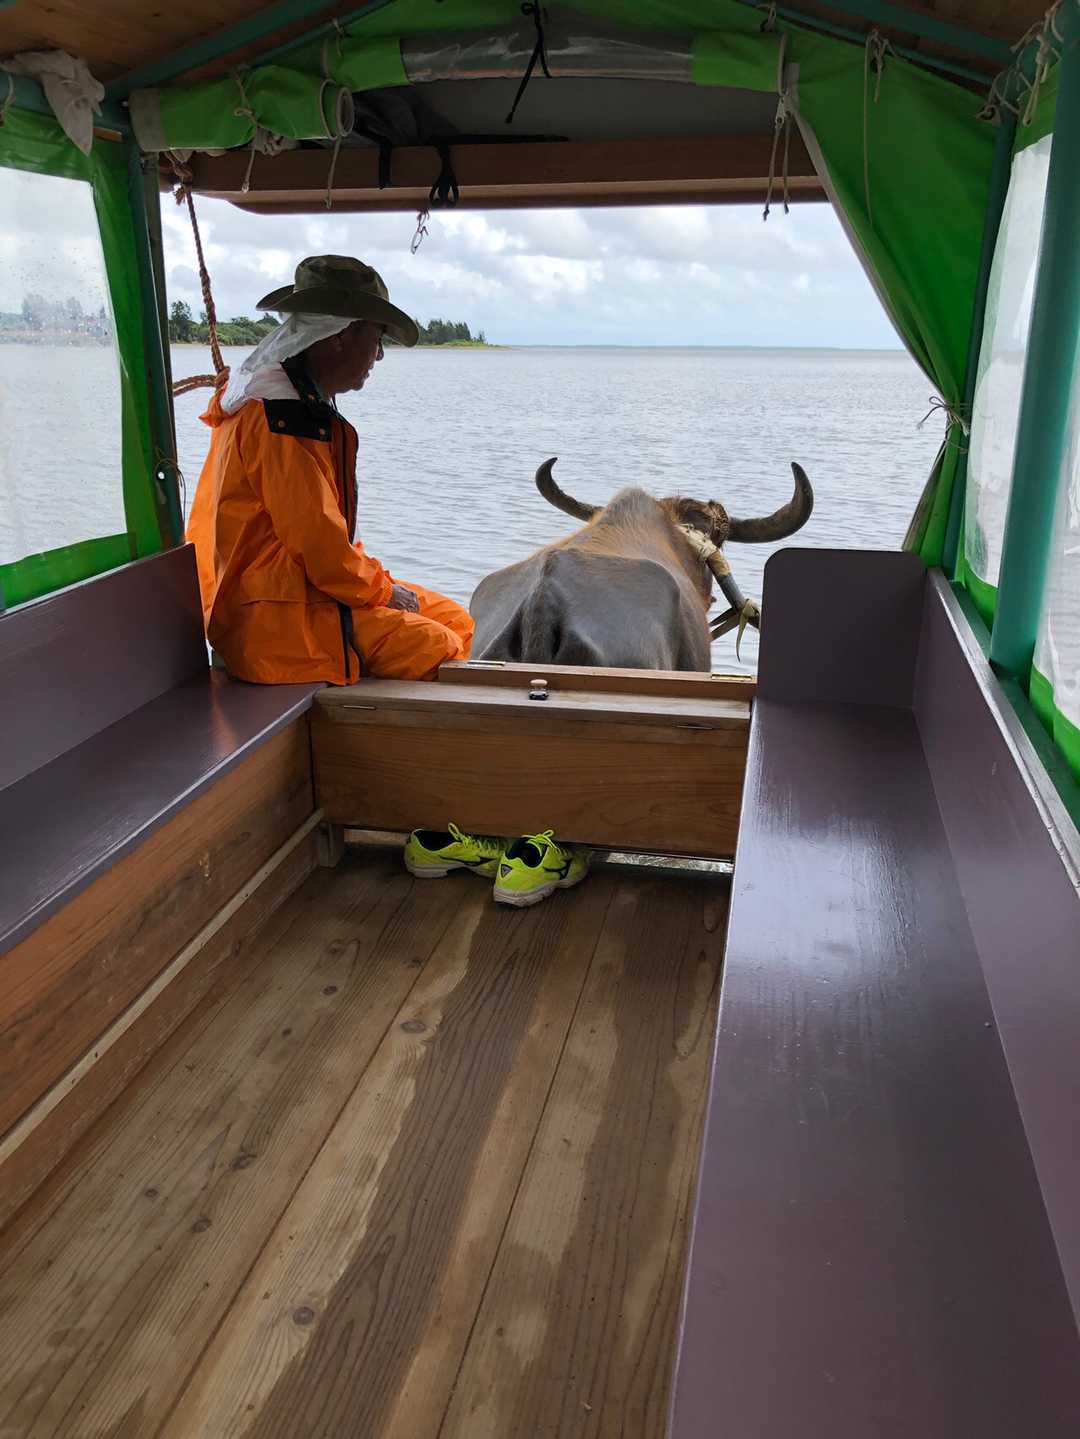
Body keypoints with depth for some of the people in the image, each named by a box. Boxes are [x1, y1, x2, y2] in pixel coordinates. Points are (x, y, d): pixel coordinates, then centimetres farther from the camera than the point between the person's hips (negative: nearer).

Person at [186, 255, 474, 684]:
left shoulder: (304, 403, 15)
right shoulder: (283, 416, -19)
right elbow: (317, 541, -22)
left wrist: (375, 579, 8)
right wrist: (383, 588, -7)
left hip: (299, 585, 11)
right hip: (273, 621, -11)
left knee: (455, 622, 7)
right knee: (437, 649, -18)